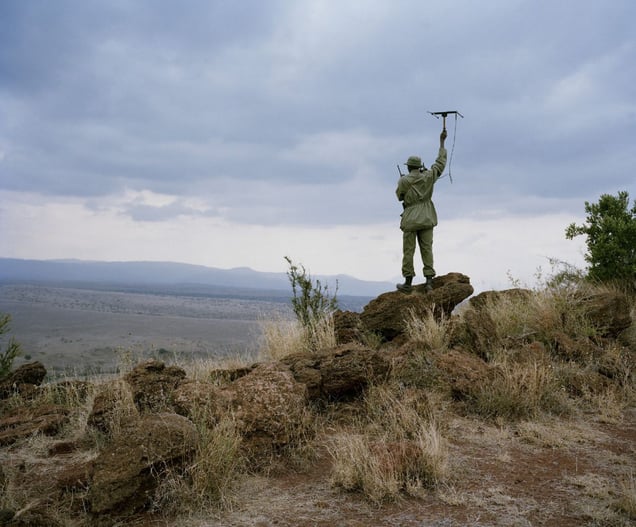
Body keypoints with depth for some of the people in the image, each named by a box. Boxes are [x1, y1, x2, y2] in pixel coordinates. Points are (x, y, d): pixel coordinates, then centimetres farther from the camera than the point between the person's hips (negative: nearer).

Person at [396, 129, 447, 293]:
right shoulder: (428, 176, 1)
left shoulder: (404, 180, -8)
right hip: (427, 219, 3)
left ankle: (408, 283, 4)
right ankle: (429, 281, -2)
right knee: (427, 249, 3)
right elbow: (441, 162, 12)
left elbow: (400, 196, 6)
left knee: (408, 251, 2)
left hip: (410, 220, -3)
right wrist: (442, 142, 19)